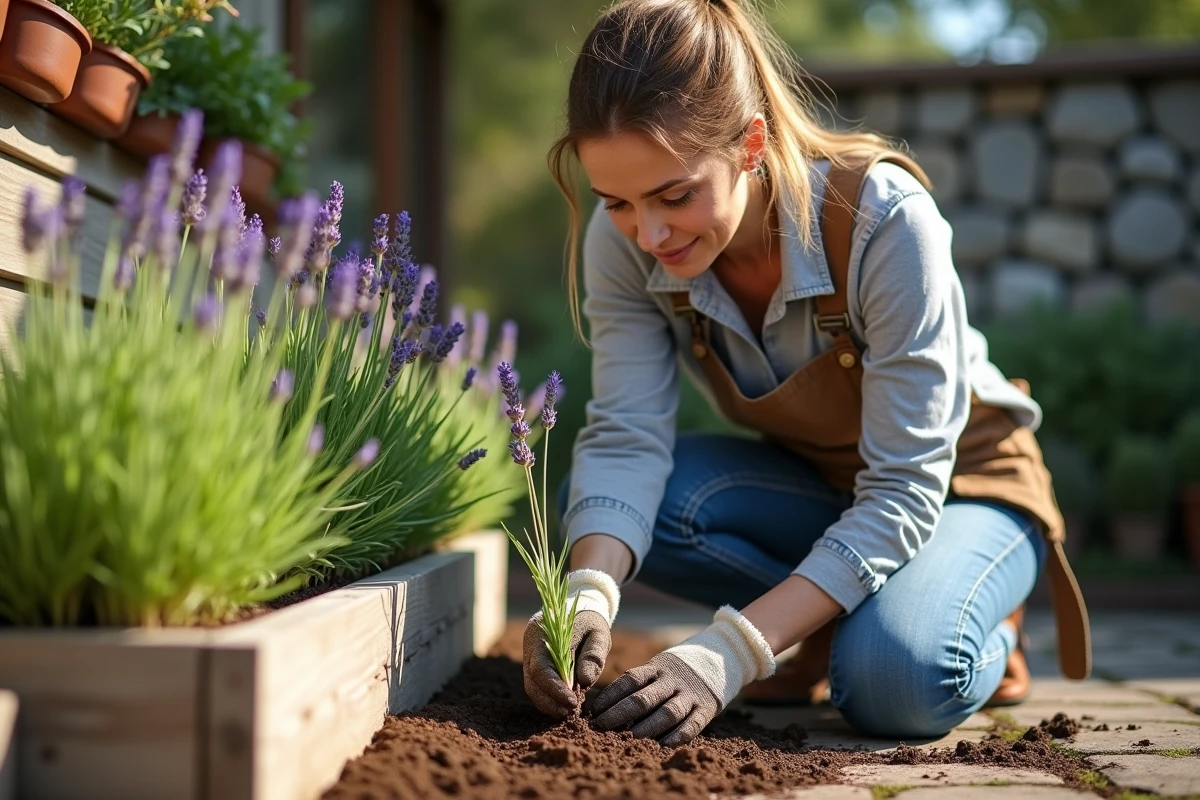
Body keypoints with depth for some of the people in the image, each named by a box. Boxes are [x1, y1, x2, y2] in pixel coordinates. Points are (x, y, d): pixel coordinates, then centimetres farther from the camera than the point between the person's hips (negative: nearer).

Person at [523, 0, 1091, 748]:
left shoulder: (884, 220, -33)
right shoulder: (623, 240, -21)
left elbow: (903, 492, -33)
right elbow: (626, 439, -23)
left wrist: (731, 652, -43)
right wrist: (588, 593, -45)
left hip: (955, 484, -4)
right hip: (809, 485, 5)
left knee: (893, 681, -35)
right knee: (604, 499, -25)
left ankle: (982, 631, 1)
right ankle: (835, 625, -4)